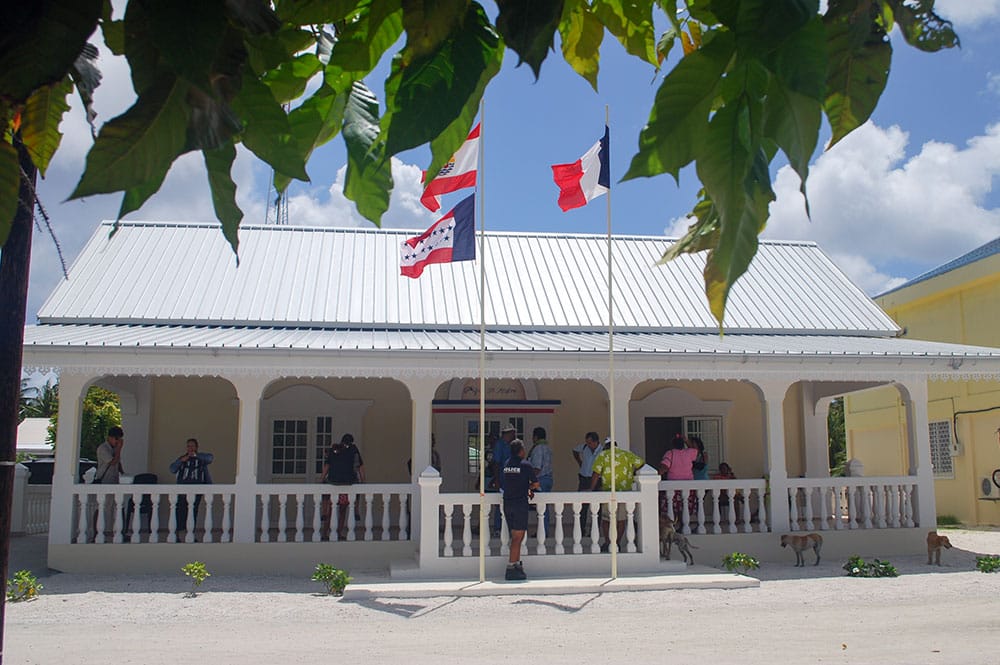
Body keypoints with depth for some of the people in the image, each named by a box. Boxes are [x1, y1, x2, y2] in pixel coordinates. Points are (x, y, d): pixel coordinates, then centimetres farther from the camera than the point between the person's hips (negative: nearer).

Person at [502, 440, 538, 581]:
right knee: (517, 537, -5)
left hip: (507, 503, 7)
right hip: (520, 503, -7)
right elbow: (536, 484, -2)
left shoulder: (507, 464, 11)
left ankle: (517, 565, 21)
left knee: (516, 536, 16)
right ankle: (511, 568, -7)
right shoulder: (526, 465, -7)